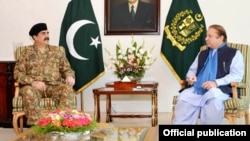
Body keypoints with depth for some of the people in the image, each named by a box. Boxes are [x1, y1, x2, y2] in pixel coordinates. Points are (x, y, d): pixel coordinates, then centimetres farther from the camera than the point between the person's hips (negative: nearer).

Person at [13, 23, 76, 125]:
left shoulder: (56, 51, 16)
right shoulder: (27, 52, 8)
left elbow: (66, 68, 17)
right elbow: (18, 73, 1)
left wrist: (69, 76, -9)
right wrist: (33, 82, -16)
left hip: (54, 86, 2)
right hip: (33, 86, -2)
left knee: (67, 89, -30)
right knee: (29, 92, -38)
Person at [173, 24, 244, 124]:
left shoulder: (234, 54, 9)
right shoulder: (202, 54, 28)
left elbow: (237, 75, -4)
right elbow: (192, 70, 33)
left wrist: (216, 83, -18)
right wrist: (190, 76, 6)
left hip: (220, 89, -5)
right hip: (197, 89, 5)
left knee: (213, 98, -39)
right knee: (184, 98, -26)